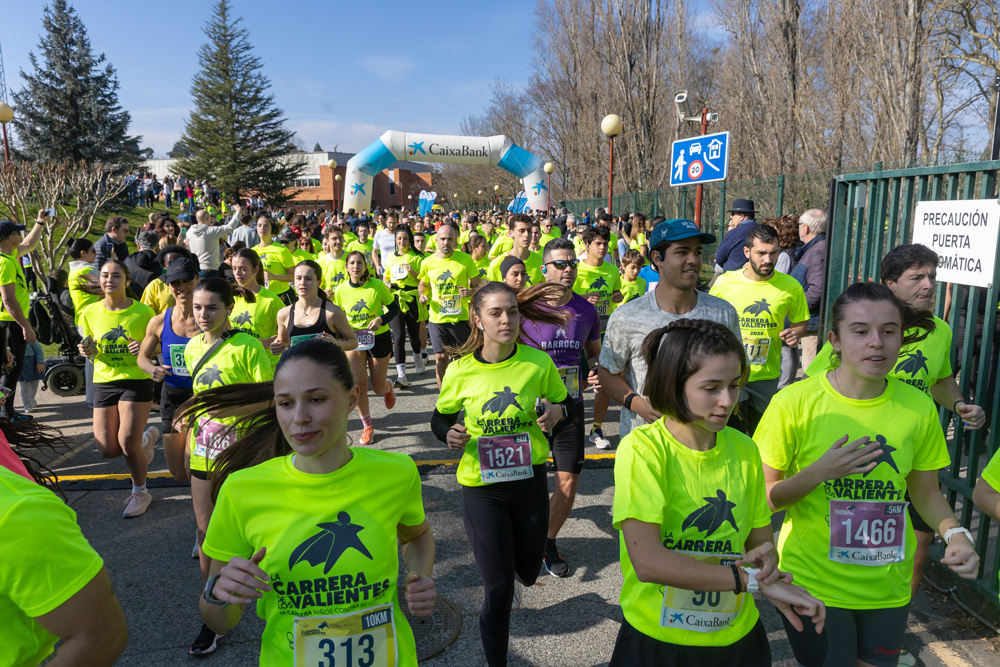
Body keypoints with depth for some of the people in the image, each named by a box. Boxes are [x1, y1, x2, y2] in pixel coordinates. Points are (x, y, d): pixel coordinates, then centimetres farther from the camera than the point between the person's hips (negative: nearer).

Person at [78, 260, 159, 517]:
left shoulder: (143, 311, -7)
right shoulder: (90, 312, 2)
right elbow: (91, 350, 14)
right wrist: (88, 352, -10)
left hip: (137, 381, -4)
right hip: (104, 382, 4)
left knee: (128, 443, -12)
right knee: (107, 449, 1)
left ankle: (140, 492, 14)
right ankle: (146, 438, 35)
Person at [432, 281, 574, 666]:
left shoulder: (539, 363, -11)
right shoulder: (460, 370, -12)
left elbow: (568, 404, 5)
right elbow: (440, 418, 4)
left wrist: (557, 411, -18)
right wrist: (449, 435, -18)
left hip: (530, 482, 2)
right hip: (480, 488, -2)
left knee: (527, 572, 23)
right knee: (498, 589, -1)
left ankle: (512, 579, 62)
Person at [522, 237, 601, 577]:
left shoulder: (587, 310, 2)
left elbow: (595, 352, 17)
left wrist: (594, 370, -3)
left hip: (571, 406, 3)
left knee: (567, 485, 4)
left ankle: (548, 541, 30)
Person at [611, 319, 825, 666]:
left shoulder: (744, 450, -2)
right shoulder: (642, 449, -19)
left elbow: (761, 538, 6)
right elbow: (648, 562, -27)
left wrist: (766, 561, -17)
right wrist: (752, 579, -22)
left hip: (737, 637, 4)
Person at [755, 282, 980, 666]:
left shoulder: (918, 407, -6)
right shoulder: (794, 402, -16)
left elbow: (926, 492, 7)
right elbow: (761, 497, -11)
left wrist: (955, 533, -11)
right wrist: (819, 472, -25)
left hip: (888, 587, 4)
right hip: (813, 583, -3)